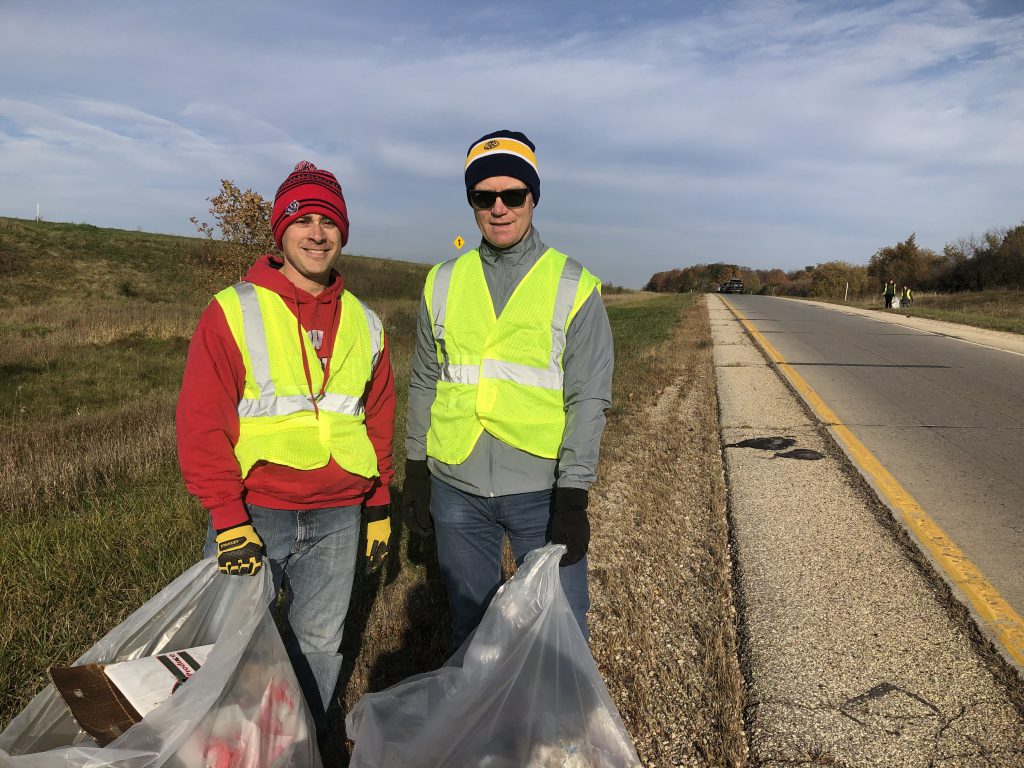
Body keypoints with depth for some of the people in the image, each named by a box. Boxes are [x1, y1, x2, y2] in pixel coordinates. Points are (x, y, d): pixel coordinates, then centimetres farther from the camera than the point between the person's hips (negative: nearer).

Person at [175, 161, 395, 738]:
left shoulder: (364, 324, 8)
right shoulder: (234, 312, -4)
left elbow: (380, 422, 13)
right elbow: (201, 423, -7)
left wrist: (380, 508, 13)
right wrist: (228, 517, -13)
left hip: (337, 518, 3)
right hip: (253, 513, -3)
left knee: (320, 642, 12)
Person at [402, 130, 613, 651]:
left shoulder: (574, 287, -3)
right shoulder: (443, 283, 6)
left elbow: (589, 399, -6)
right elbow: (424, 384, 12)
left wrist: (573, 498, -11)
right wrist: (415, 471, 10)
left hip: (541, 491, -3)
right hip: (456, 489, 3)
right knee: (469, 624, 17)